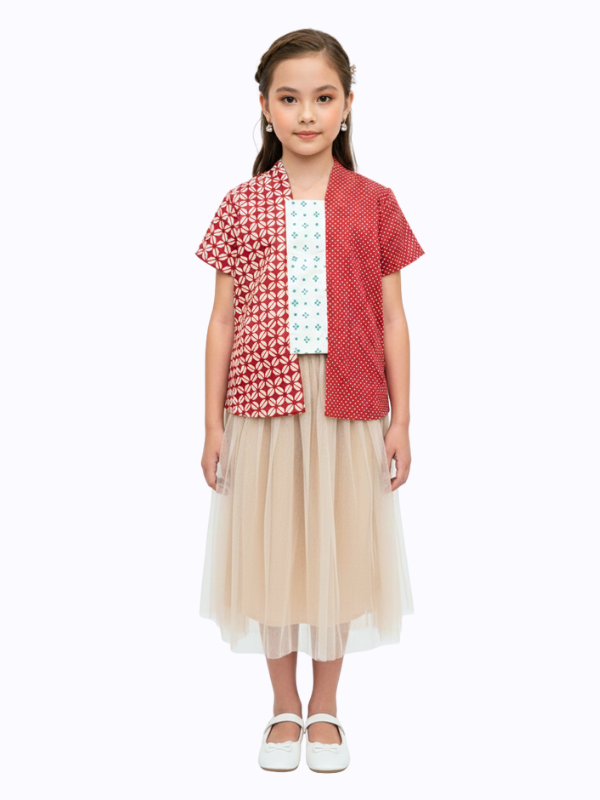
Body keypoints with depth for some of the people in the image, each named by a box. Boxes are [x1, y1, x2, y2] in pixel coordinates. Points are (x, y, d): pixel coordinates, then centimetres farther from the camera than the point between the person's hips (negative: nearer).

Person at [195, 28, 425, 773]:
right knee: (270, 552, 9)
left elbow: (392, 320, 3)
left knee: (337, 552, 10)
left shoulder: (373, 204, 2)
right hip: (262, 405, 0)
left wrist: (400, 420, -1)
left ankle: (324, 709, 30)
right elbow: (222, 320, 3)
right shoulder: (241, 206, 2)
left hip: (348, 410, 0)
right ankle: (284, 708, 30)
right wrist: (212, 424, 0)